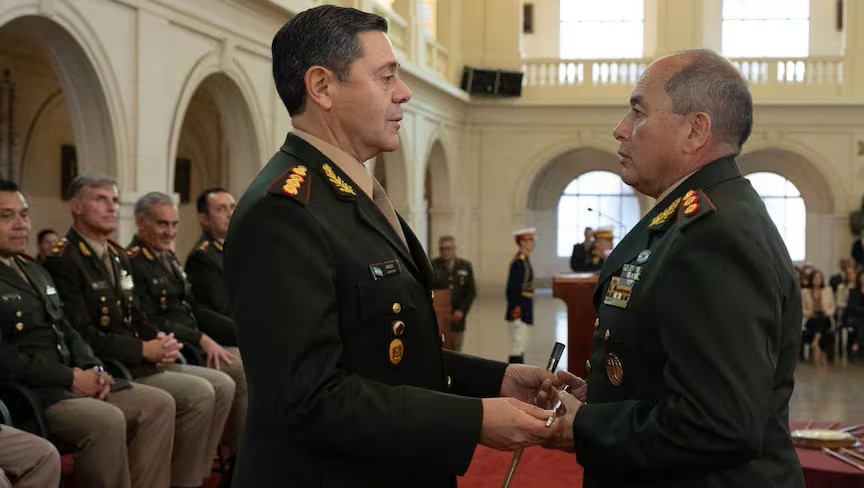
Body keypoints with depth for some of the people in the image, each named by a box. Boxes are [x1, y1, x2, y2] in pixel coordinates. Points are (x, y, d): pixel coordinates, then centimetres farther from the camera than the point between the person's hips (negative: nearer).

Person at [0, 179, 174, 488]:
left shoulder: (36, 272, 22)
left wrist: (92, 369, 1)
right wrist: (69, 377, -16)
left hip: (70, 382, 9)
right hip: (25, 393, -9)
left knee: (158, 404, -4)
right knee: (108, 420, -32)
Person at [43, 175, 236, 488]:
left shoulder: (118, 257, 17)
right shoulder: (63, 262, -12)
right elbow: (82, 335, -19)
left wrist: (161, 340, -2)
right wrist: (143, 350, -18)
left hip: (139, 361, 9)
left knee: (222, 385, -1)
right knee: (199, 394, -22)